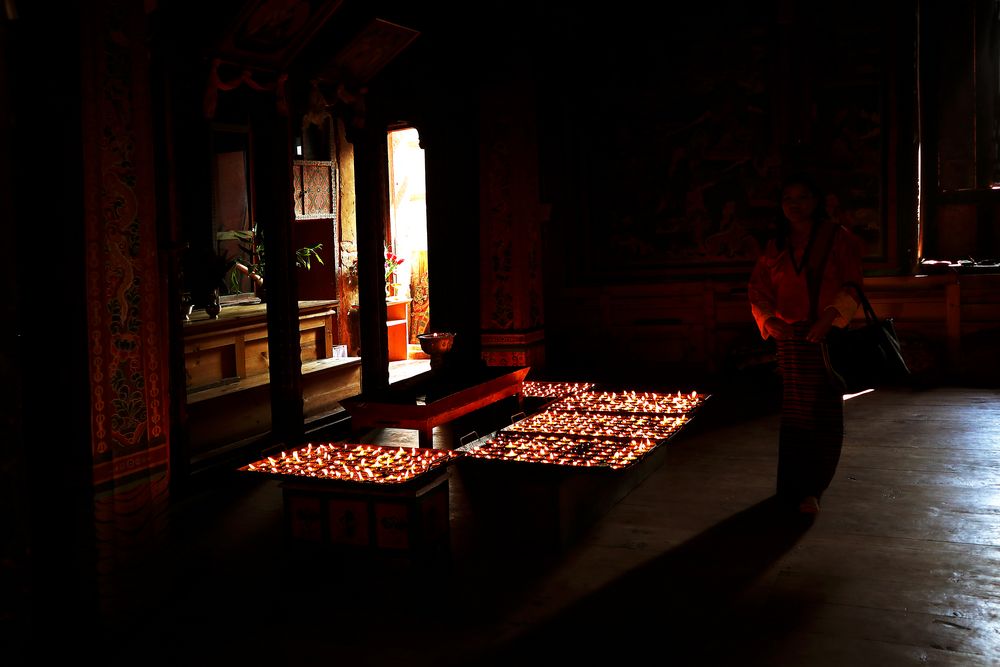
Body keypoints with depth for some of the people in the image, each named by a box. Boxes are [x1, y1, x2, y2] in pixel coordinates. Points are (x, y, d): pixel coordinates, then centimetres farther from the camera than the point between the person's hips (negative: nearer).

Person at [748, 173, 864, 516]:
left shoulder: (838, 238, -1)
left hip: (829, 336, -3)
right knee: (796, 412, 5)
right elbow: (758, 289, 11)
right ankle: (802, 489, 16)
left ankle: (809, 488, 9)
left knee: (826, 414, -2)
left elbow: (853, 287, -6)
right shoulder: (776, 246, 10)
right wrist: (769, 320, -7)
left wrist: (829, 318, -20)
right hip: (790, 337, 3)